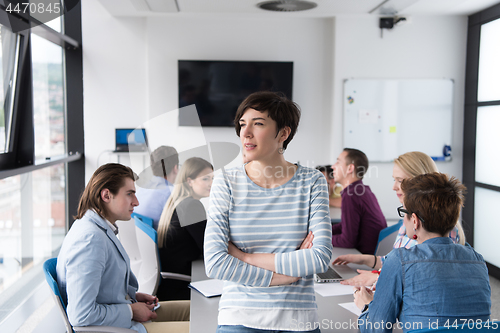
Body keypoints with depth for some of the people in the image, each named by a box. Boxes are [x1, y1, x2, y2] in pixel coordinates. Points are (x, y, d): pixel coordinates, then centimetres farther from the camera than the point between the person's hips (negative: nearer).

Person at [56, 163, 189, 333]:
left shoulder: (103, 229, 7)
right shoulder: (90, 239, -26)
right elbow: (81, 315, -30)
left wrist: (133, 295, 7)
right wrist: (132, 311, -17)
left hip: (121, 312, 11)